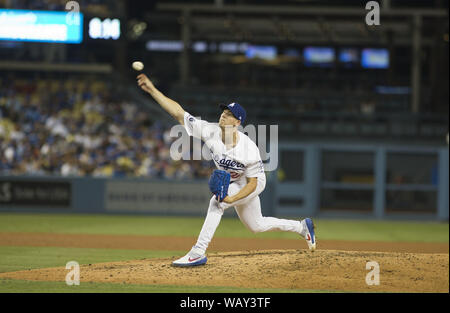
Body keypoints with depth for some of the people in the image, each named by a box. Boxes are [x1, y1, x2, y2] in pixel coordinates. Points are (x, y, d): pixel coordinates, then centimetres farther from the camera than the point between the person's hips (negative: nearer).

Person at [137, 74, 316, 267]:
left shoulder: (249, 149, -34)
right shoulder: (210, 132, -24)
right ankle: (302, 227, 41)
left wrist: (231, 199, -40)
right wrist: (152, 90, -34)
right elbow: (178, 113, -26)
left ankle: (198, 253, -28)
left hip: (253, 183, -7)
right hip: (232, 183, 7)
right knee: (256, 226, 20)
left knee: (217, 202, -29)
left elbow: (252, 183, -25)